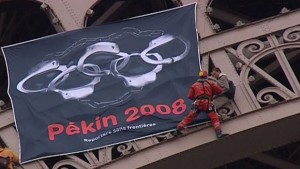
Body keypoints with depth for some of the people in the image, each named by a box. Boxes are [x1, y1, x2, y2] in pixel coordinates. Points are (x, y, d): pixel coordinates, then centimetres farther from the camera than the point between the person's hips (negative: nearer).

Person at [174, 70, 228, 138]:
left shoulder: (194, 85, 17)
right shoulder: (210, 83, 12)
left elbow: (190, 96, 14)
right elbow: (219, 91, 9)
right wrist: (213, 93, 27)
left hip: (197, 103, 2)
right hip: (207, 103, -2)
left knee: (189, 118, 10)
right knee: (215, 118, 3)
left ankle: (178, 130, 6)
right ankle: (219, 133, -15)